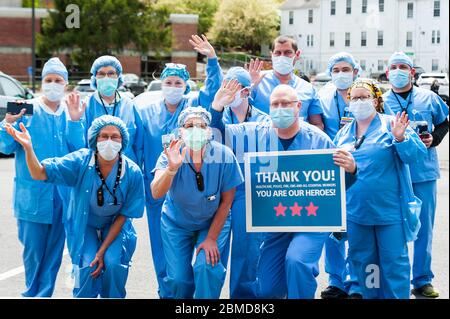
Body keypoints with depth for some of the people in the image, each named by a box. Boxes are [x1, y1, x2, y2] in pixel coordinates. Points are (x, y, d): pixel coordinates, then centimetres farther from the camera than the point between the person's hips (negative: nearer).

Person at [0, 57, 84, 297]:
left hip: (63, 194, 2)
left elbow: (79, 149, -6)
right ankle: (32, 293, 20)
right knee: (32, 249, 2)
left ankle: (44, 295, 18)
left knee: (54, 250, 7)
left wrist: (74, 120, -17)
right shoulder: (26, 110, 0)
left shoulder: (73, 112, 6)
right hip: (32, 194, -2)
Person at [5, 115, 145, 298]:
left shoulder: (133, 173, -18)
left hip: (115, 227, 0)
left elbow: (123, 215, -10)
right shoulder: (81, 161, -19)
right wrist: (28, 148, -46)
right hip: (84, 225, 0)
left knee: (114, 264, -25)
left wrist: (102, 251, -16)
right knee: (87, 266, -23)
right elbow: (39, 173, -26)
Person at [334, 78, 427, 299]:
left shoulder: (391, 125, -4)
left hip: (388, 209, -4)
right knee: (362, 261, 14)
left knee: (394, 260, 0)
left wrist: (400, 138, -26)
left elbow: (414, 155, -12)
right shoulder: (343, 133, 10)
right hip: (356, 211, 5)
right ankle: (370, 296, 27)